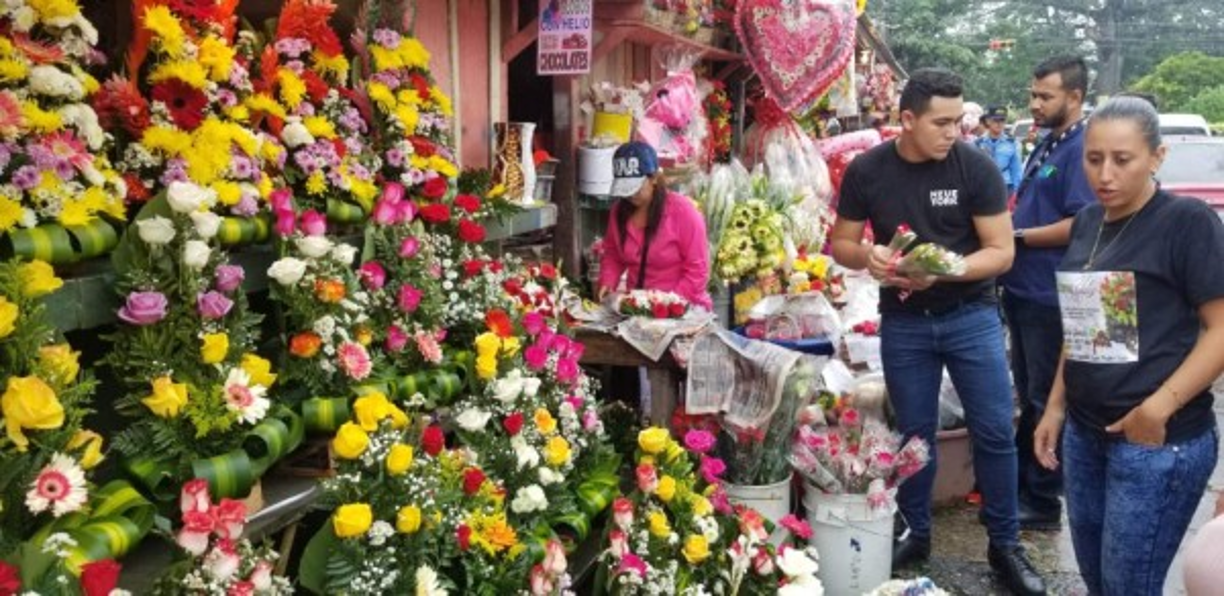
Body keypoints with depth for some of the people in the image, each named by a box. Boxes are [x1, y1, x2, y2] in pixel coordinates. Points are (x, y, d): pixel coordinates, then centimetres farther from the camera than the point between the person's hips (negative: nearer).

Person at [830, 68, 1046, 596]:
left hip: (971, 316, -1)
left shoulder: (975, 166, -11)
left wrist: (942, 271, -26)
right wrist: (868, 257, -20)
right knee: (914, 433, 12)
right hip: (904, 321, 1)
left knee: (994, 432, 1)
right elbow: (840, 244, 2)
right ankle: (914, 533, 29)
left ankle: (1005, 544, 18)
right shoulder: (866, 171, -7)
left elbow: (1001, 251, -10)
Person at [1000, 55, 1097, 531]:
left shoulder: (1082, 149, -15)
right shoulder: (1045, 147, 14)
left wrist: (1018, 237, -17)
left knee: (1046, 400, 1)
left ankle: (1043, 502, 12)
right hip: (1023, 290, 9)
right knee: (1028, 395, 18)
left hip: (1051, 297, -9)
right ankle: (1022, 482, 31)